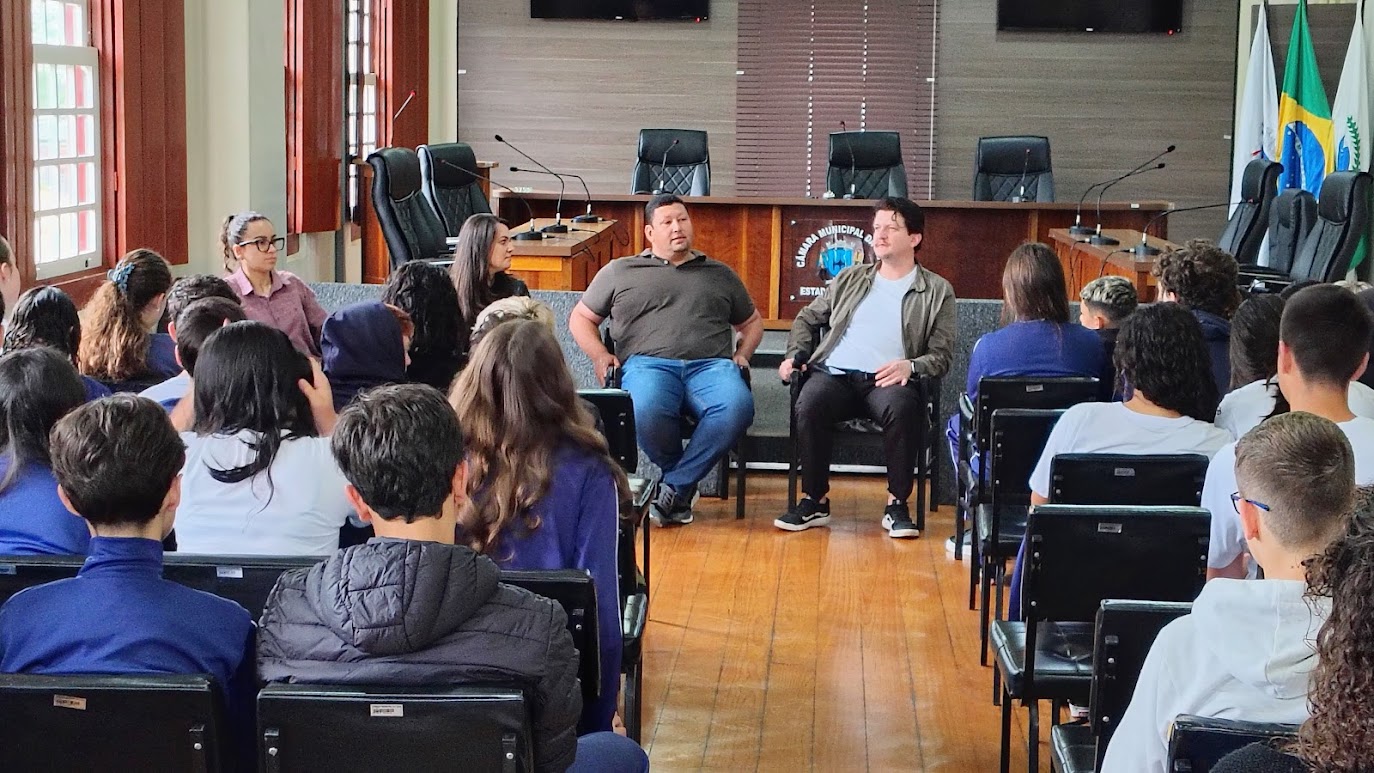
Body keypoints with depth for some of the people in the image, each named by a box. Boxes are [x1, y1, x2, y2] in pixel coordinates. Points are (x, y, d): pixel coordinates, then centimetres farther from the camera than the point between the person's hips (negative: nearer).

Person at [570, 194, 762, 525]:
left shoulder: (719, 274, 28)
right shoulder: (619, 272, 22)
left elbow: (752, 322, 35)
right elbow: (580, 318, 24)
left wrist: (742, 354, 14)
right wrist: (599, 355, 4)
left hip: (711, 365, 2)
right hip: (648, 363, -1)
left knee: (737, 406, -35)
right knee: (647, 411, -39)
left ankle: (675, 486, -22)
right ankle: (687, 480, -10)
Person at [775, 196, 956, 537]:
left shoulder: (937, 291, 15)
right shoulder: (851, 279, 26)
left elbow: (941, 355, 7)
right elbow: (808, 318, 31)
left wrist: (910, 366, -14)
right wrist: (794, 354, 10)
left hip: (887, 380, -2)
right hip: (834, 373, 2)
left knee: (901, 407, -38)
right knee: (809, 404, -33)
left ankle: (896, 504, -23)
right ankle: (814, 501, -20)